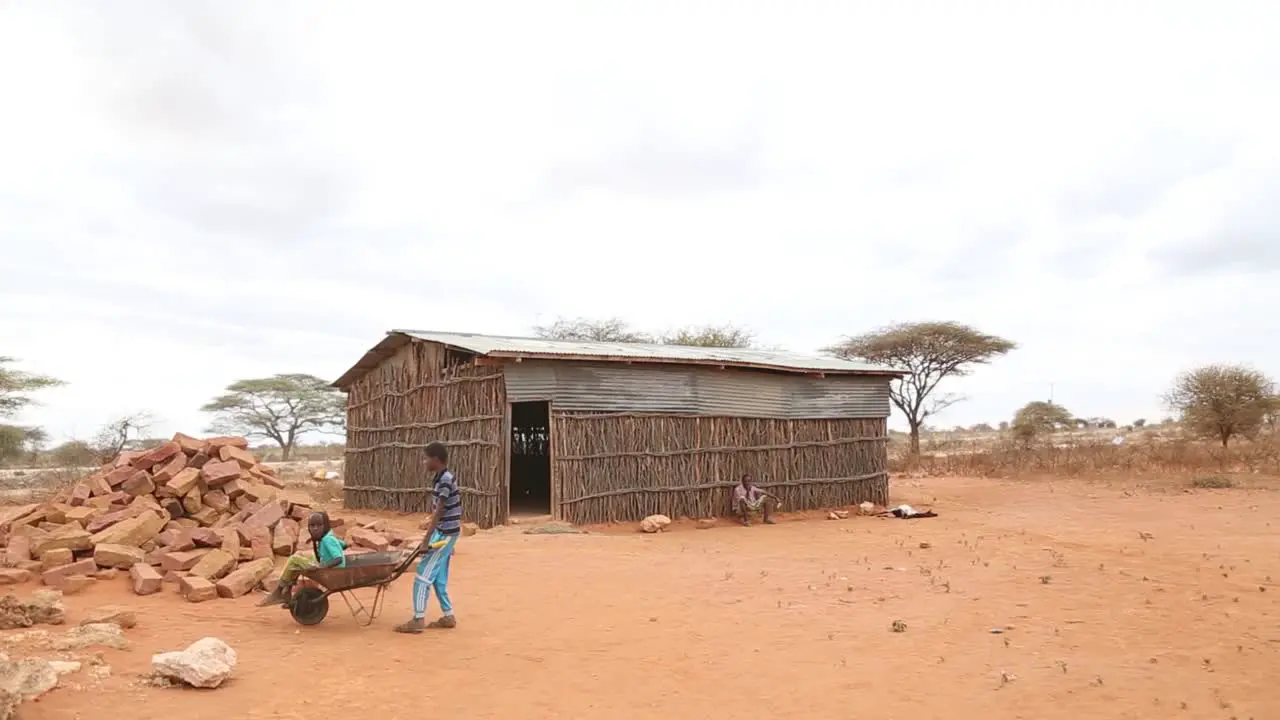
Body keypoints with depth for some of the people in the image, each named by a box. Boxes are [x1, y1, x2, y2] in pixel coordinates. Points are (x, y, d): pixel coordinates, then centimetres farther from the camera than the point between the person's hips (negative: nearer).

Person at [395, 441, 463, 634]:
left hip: (445, 533, -10)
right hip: (442, 532, 10)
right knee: (438, 576, 14)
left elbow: (439, 512, -25)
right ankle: (448, 616, 21)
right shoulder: (439, 479, 10)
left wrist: (426, 540, -27)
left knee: (423, 574, -7)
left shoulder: (446, 480, -20)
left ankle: (418, 620, -2)